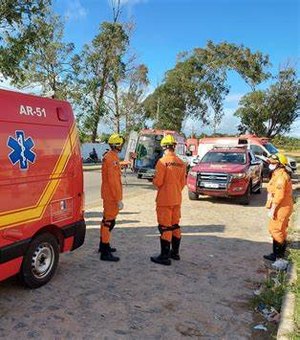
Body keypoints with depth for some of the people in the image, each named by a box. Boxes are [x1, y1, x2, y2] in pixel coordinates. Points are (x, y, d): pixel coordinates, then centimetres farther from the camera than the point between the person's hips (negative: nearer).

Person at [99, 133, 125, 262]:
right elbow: (113, 181, -24)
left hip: (108, 195, 11)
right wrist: (119, 199, -22)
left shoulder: (108, 156, 13)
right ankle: (105, 252, 0)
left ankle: (103, 245, 36)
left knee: (107, 219, 21)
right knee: (109, 222, -6)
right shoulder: (112, 159, -19)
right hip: (112, 195, -11)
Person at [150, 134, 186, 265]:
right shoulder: (181, 163, 3)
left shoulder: (163, 161, -16)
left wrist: (154, 180, 5)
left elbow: (158, 182, -17)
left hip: (164, 200, -6)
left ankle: (164, 257, 5)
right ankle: (175, 252, 28)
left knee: (165, 227, -1)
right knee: (175, 225, 17)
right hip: (177, 199, 7)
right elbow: (183, 182, 8)